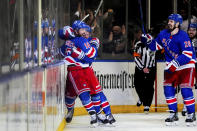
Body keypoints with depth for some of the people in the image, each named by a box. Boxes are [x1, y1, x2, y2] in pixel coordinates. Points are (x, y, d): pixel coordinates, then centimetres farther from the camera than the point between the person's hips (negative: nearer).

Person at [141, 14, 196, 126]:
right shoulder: (164, 34, 2)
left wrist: (175, 63, -32)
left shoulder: (183, 36, -21)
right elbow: (156, 45, 16)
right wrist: (148, 40, -4)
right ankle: (173, 115, 8)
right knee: (168, 88, -2)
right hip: (172, 66, 7)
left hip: (186, 66, -7)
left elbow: (188, 54, -27)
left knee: (186, 90, -13)